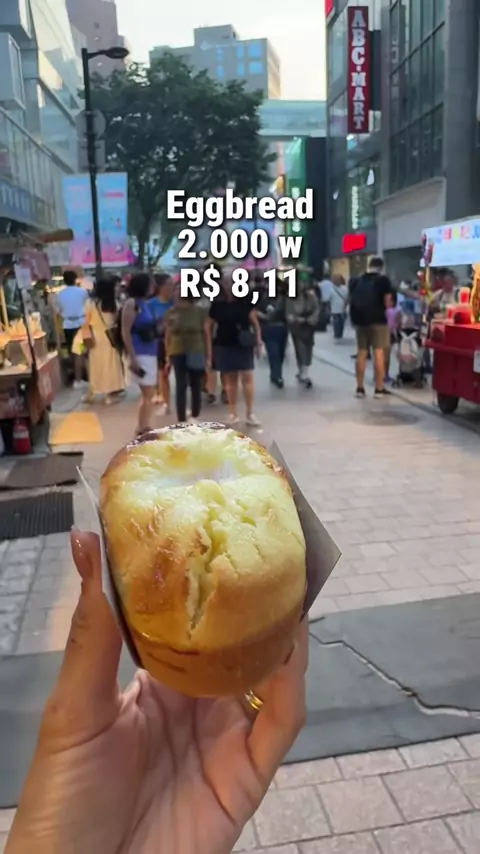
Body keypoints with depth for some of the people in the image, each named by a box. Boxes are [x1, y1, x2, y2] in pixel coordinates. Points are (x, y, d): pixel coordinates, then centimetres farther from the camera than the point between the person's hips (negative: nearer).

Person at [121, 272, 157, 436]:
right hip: (140, 354, -8)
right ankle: (143, 430, 1)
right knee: (148, 393, -7)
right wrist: (132, 358, -19)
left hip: (150, 353, 8)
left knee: (148, 393, 12)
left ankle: (143, 428, 21)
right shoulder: (131, 303, -9)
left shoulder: (146, 303, 13)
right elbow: (125, 332, -14)